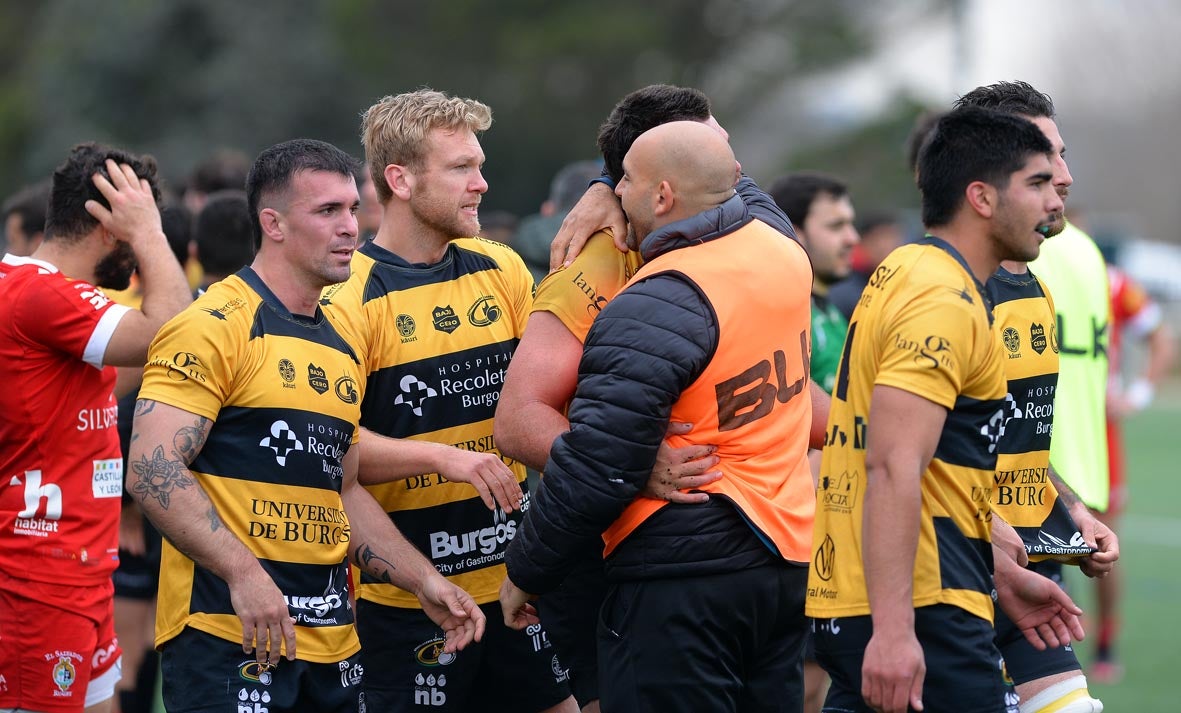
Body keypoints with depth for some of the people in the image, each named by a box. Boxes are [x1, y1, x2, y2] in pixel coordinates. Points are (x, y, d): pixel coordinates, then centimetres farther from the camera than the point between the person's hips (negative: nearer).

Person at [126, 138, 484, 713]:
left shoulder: (342, 347, 18)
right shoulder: (217, 326, -9)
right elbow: (152, 469, -17)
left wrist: (425, 581, 16)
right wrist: (244, 573, -24)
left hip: (331, 639, 8)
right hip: (229, 636, -8)